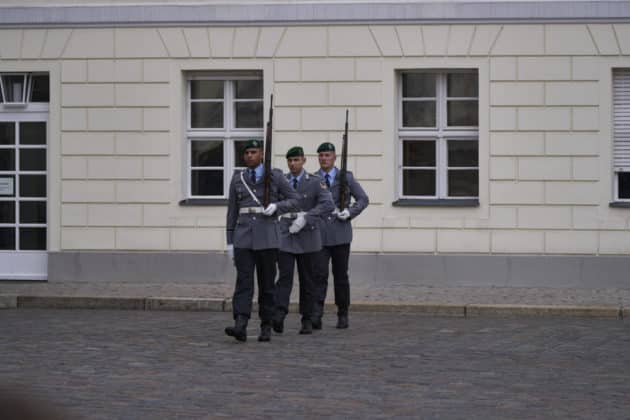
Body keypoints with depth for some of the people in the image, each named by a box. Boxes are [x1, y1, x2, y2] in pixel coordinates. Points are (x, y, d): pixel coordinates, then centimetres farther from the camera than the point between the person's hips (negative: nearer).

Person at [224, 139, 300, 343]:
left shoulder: (275, 176, 1)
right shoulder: (237, 179, 8)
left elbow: (294, 201, 3)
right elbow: (232, 212, 11)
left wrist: (276, 206, -16)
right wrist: (230, 242, 7)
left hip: (267, 237, -1)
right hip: (243, 237, 1)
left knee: (266, 283, 3)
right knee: (243, 281, -11)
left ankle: (266, 327, 14)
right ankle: (240, 326, -22)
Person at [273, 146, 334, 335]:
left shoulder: (315, 182, -3)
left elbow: (328, 204, -16)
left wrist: (305, 218, -25)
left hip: (307, 237, -1)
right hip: (285, 237, 1)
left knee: (307, 280, 6)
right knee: (284, 277, -12)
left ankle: (307, 320, 15)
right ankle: (278, 317, -24)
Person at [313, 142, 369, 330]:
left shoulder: (346, 178, 7)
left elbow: (363, 199, 9)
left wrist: (350, 212, -7)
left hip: (341, 235, 1)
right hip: (319, 235, 0)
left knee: (341, 276, 6)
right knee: (319, 275, -11)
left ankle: (343, 315, 18)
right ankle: (316, 317, -17)